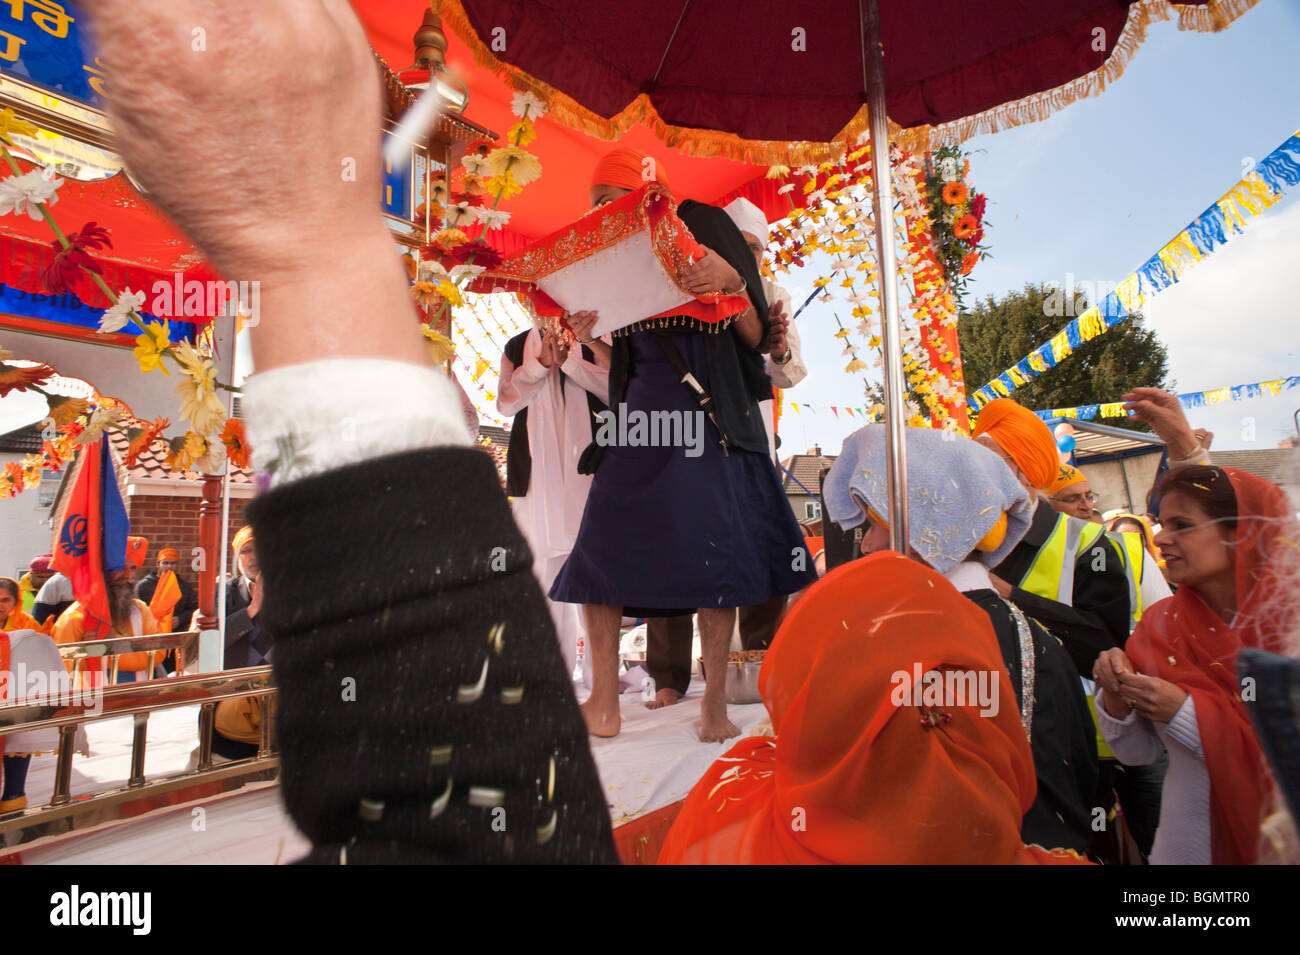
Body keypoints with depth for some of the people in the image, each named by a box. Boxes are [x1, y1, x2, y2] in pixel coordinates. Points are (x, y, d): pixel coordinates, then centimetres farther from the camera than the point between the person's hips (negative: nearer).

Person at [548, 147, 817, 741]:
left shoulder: (705, 232, 3)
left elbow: (754, 337, -3)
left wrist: (730, 283, -20)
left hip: (708, 411, -4)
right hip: (642, 413, 5)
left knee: (713, 551, -8)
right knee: (598, 550, -3)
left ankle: (715, 704, 5)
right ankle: (604, 704, 7)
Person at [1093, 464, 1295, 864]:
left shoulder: (1287, 627, -15)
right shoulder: (1161, 624, -6)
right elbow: (1138, 753, -2)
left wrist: (1187, 714, -24)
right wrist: (1116, 699, -18)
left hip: (1276, 844, -3)